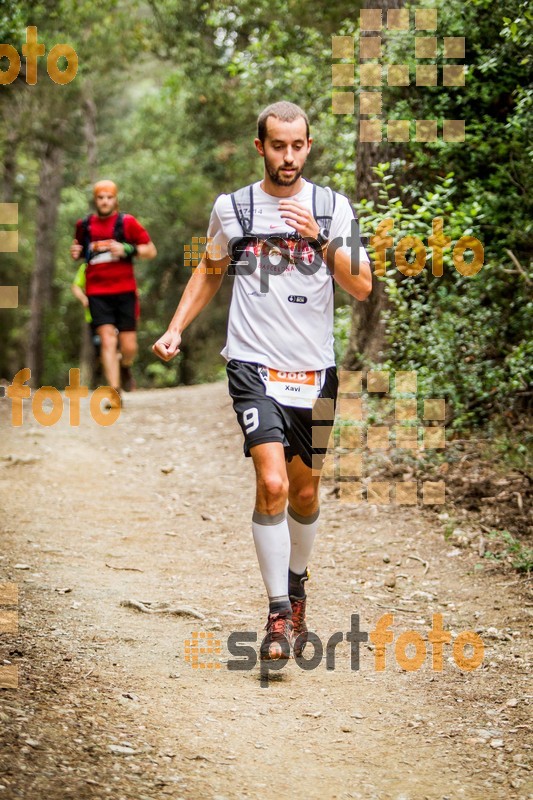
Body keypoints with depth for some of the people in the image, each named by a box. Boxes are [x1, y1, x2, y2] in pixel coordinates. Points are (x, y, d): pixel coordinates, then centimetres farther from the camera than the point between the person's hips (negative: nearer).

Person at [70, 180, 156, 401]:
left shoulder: (127, 223, 1)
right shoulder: (84, 225, 8)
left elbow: (151, 250, 3)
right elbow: (81, 248, 27)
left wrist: (127, 249, -14)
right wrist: (76, 252, 3)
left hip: (124, 291, -1)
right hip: (97, 293, 1)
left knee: (128, 346, 1)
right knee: (107, 340, -13)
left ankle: (125, 367, 37)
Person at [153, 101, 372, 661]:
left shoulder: (333, 207, 4)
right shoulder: (231, 208, 4)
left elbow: (361, 286, -3)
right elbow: (209, 271, 20)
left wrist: (319, 238, -15)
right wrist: (176, 328, 10)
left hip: (314, 369, 2)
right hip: (253, 364, -2)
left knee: (305, 491, 13)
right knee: (272, 484, -18)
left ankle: (295, 587, 38)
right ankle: (279, 613, -11)